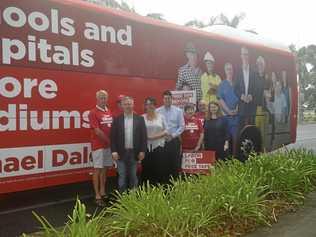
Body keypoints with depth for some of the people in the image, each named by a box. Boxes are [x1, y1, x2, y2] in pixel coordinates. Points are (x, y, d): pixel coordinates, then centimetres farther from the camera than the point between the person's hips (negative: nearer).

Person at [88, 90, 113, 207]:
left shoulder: (109, 112, 10)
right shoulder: (93, 112, -10)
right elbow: (97, 131, -16)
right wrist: (109, 140, -8)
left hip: (108, 145, 6)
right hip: (98, 145, -6)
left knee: (105, 168, 13)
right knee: (97, 169, 0)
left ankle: (103, 192, 24)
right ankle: (97, 196, 6)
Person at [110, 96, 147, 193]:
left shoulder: (140, 119, 3)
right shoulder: (117, 119, 2)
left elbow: (144, 136, 1)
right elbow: (113, 136, -1)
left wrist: (142, 151, -5)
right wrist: (114, 151, -8)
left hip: (134, 153, 1)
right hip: (121, 153, 0)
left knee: (133, 176, 11)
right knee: (122, 176, 5)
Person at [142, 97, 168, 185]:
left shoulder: (161, 117, 7)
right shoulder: (142, 118, 5)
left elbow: (165, 131, 4)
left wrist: (156, 136, -10)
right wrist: (147, 137, -12)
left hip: (159, 146, 0)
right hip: (146, 147, 0)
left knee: (160, 170, -1)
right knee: (147, 170, 2)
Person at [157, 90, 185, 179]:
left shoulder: (178, 111, 2)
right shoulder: (158, 111, 2)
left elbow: (182, 126, 1)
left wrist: (173, 135, -9)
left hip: (174, 140, 0)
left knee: (175, 163, 4)